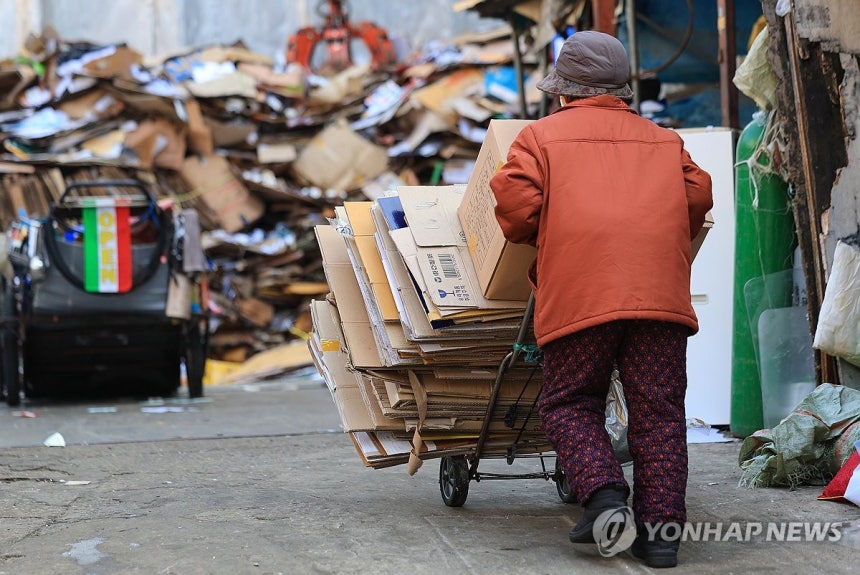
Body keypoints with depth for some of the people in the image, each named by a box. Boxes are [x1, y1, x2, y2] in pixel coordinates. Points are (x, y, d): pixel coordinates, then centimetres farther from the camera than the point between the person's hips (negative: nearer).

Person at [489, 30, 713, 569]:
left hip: (579, 295, -2)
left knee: (570, 403, 10)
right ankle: (660, 530, 0)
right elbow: (698, 194, 14)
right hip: (662, 293, 3)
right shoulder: (663, 139, 23)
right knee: (659, 409, 5)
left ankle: (603, 491, -11)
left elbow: (516, 205, 1)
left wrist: (538, 238, 22)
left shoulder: (540, 135, 13)